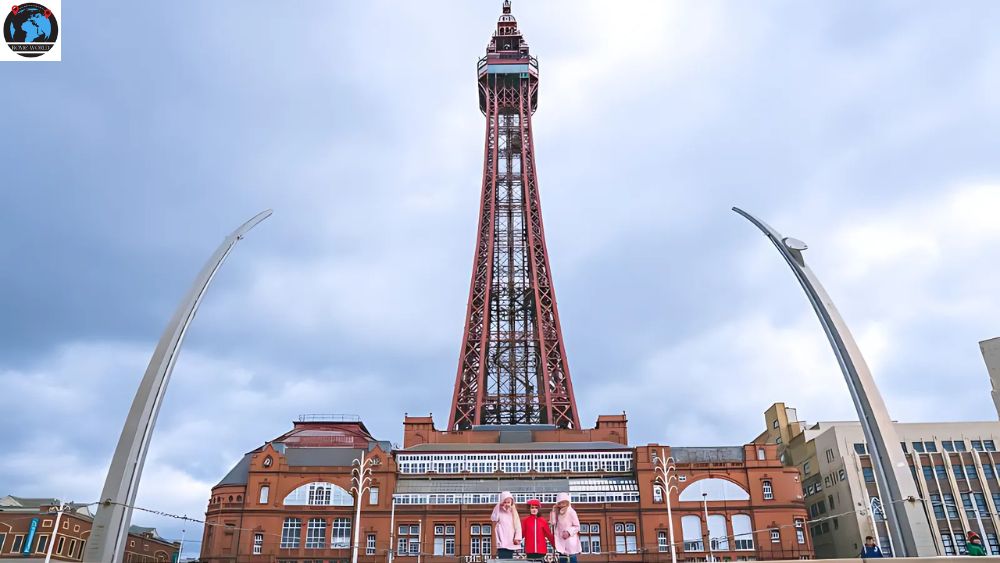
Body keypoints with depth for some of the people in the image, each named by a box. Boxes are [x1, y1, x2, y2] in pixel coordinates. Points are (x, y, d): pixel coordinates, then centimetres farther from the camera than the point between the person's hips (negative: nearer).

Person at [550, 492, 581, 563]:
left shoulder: (571, 512, -8)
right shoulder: (558, 513, 11)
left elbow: (577, 526, -8)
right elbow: (553, 522, 0)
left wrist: (569, 532, -20)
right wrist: (554, 511, -1)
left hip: (570, 541, -6)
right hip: (561, 541, 6)